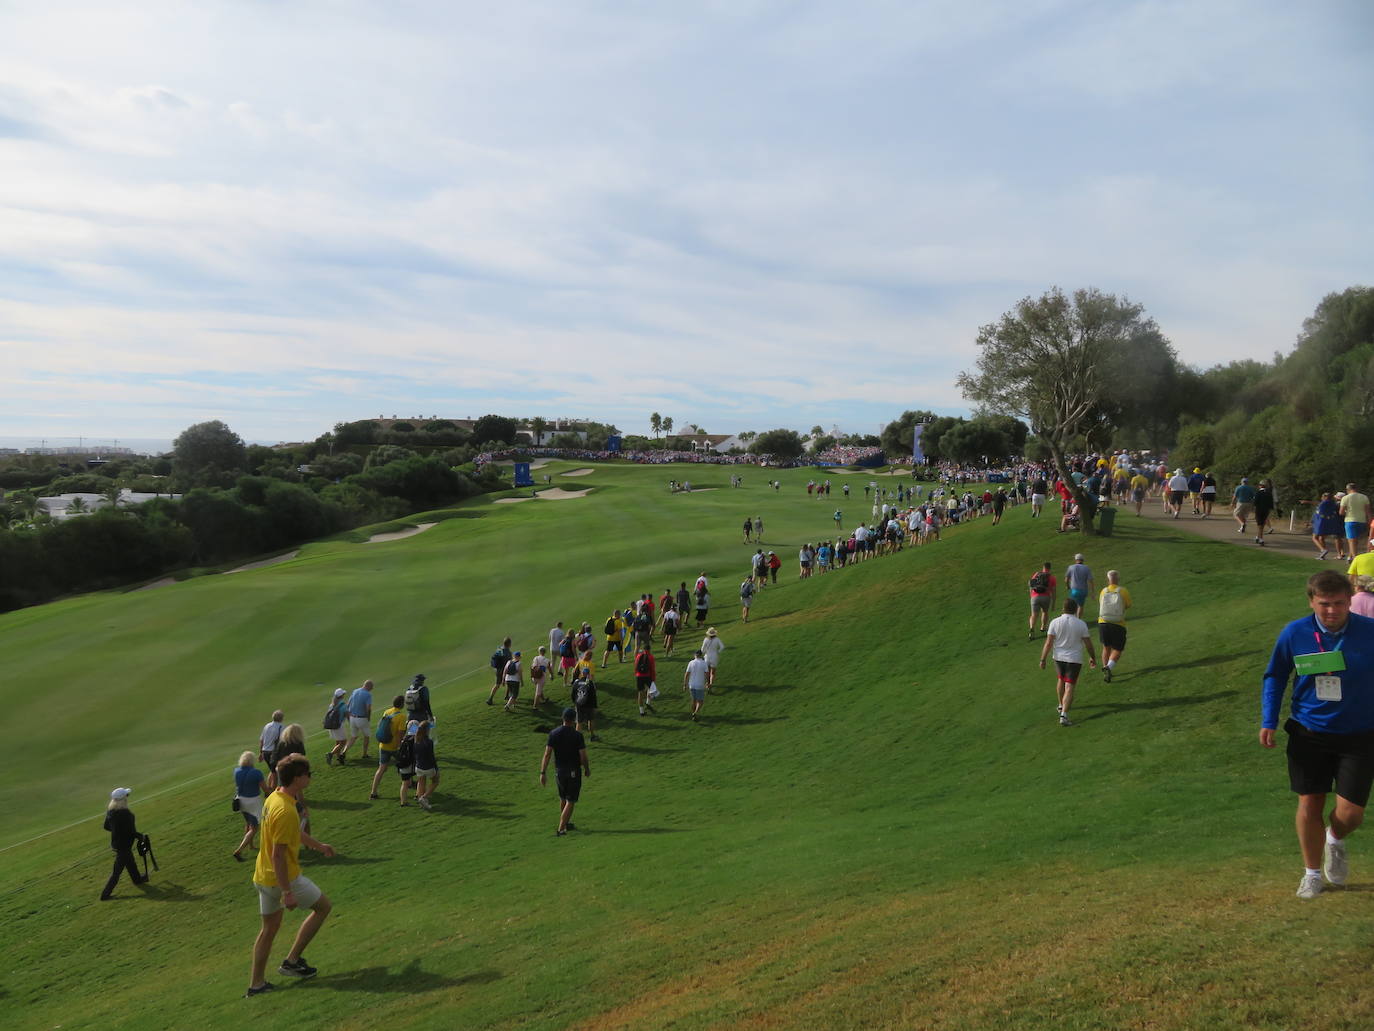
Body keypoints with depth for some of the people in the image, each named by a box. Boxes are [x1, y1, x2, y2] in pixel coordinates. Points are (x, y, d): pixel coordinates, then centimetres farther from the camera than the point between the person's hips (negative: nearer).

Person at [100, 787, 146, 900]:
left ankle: (137, 879, 51)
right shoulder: (125, 813, -29)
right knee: (117, 871, 3)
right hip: (123, 845, -8)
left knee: (130, 862, 29)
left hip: (115, 843, 8)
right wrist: (140, 836, -6)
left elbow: (106, 826, 7)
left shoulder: (110, 810, -5)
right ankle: (105, 895, 8)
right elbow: (131, 831, -25)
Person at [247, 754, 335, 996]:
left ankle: (256, 984, 24)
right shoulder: (285, 811, -27)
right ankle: (292, 960, 11)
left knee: (270, 928, 19)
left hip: (263, 877, 9)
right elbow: (278, 854, -27)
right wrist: (287, 892, -24)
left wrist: (318, 845, 36)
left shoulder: (274, 797, 4)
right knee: (323, 906, 10)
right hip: (284, 877, -9)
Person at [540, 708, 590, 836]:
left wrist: (543, 773, -6)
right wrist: (587, 769, 4)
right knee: (570, 801, 3)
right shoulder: (578, 735, -15)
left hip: (559, 771, 4)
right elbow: (583, 757, -13)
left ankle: (567, 824, 37)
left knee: (563, 799, 22)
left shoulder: (554, 733, -5)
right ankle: (560, 829, -3)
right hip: (574, 772, -4)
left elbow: (547, 754, -8)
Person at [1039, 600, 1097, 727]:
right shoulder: (1081, 624, -8)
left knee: (1060, 680, 26)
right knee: (1069, 687, -3)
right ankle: (1064, 714, -15)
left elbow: (1048, 643, -10)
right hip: (1075, 659, -2)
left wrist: (1043, 660, -5)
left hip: (1059, 657, 2)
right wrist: (1092, 658, 14)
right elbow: (1088, 644, -2)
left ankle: (1061, 706, 41)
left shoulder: (1055, 622, -8)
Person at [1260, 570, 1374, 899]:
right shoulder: (1294, 634, -7)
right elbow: (1275, 677, 5)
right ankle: (1312, 873, 27)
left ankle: (1335, 842, 34)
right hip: (1309, 735, 1)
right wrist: (1268, 721, -4)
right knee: (1309, 805, 5)